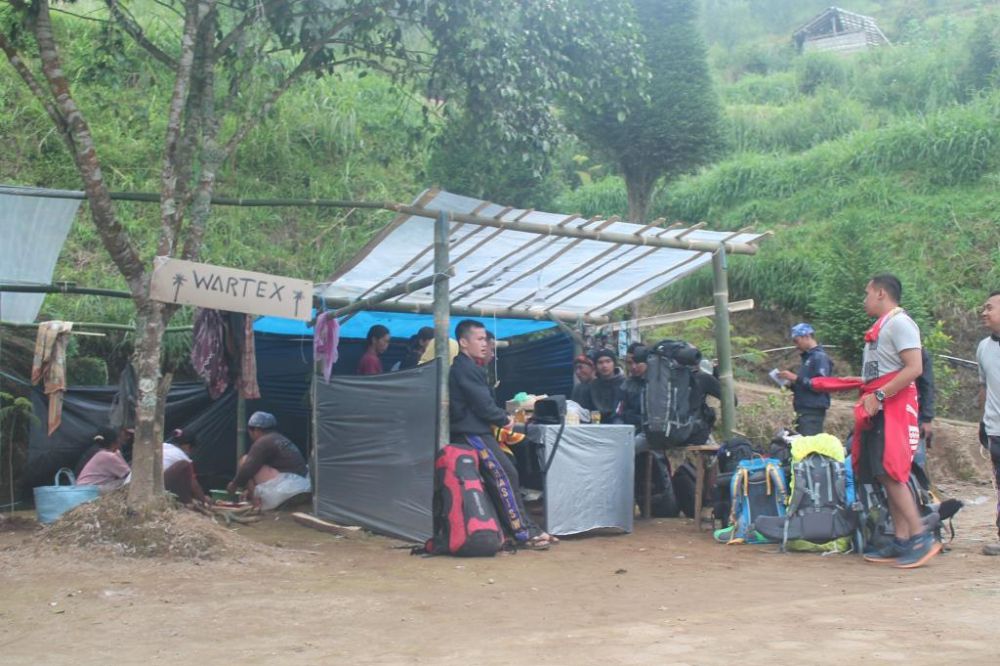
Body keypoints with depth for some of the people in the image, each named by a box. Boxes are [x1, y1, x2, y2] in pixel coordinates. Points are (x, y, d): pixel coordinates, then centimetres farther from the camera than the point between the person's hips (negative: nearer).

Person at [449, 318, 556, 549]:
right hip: (473, 433, -10)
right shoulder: (465, 368, -13)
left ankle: (528, 529, 4)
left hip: (476, 432, 10)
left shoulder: (467, 366, 20)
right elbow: (482, 403, -17)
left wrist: (500, 418, 6)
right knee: (508, 475, -12)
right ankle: (526, 532, -11)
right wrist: (504, 420, -3)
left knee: (505, 477, 5)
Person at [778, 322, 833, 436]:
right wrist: (792, 384, 8)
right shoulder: (807, 358, 20)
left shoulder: (820, 357, -8)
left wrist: (796, 378, -16)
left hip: (813, 412, -9)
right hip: (803, 411, 9)